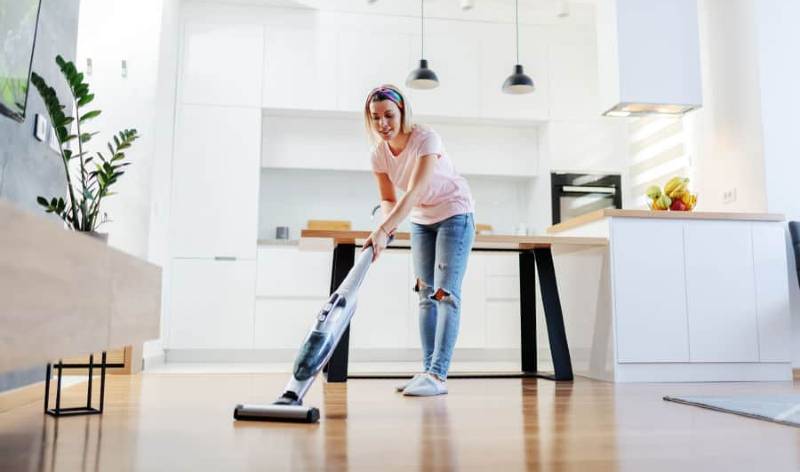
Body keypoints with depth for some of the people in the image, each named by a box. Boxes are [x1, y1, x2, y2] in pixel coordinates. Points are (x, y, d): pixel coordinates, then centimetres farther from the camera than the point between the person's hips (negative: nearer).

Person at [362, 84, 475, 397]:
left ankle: (438, 375, -16)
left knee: (445, 293, -14)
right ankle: (428, 371, 7)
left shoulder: (426, 139, -27)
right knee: (427, 295, 4)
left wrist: (384, 230, -46)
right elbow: (388, 199, -1)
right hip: (421, 221, 6)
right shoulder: (379, 153, -8)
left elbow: (415, 192, -37)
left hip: (454, 213, -6)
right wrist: (386, 228, -22)